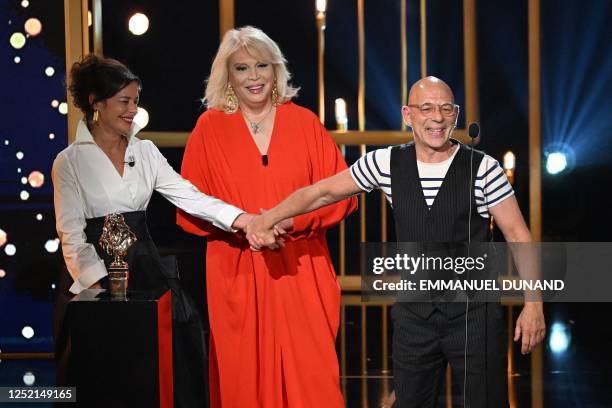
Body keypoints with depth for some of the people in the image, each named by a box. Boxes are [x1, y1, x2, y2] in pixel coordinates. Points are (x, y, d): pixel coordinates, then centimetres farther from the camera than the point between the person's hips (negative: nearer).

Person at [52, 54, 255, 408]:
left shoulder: (145, 152, 9)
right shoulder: (70, 162, -3)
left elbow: (187, 195, 0)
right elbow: (72, 233, -7)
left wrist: (240, 218, -14)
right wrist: (96, 285, -20)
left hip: (145, 267, 4)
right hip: (97, 271, -4)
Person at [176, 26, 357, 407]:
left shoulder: (304, 122, 5)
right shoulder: (210, 127, 3)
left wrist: (294, 221, -11)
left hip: (301, 272, 0)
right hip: (238, 273, 0)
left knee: (310, 377, -4)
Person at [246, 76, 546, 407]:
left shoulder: (482, 168, -8)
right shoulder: (386, 163, 0)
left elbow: (518, 234, -4)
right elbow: (322, 192, 7)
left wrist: (533, 304, -8)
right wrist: (265, 220, -2)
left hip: (473, 314, -3)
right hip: (413, 314, 3)